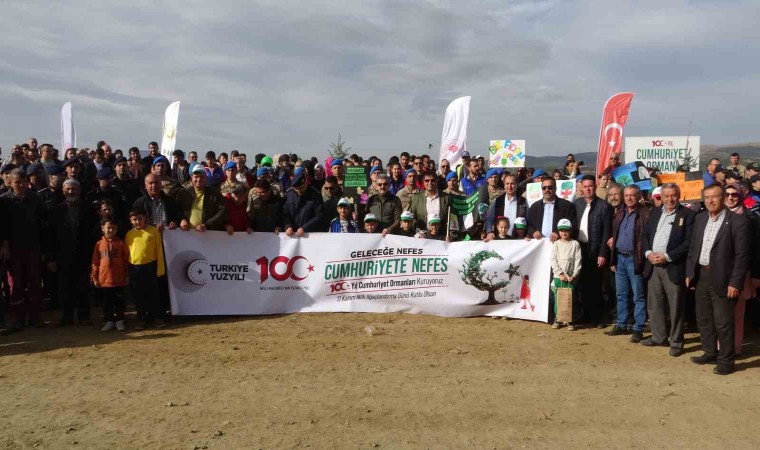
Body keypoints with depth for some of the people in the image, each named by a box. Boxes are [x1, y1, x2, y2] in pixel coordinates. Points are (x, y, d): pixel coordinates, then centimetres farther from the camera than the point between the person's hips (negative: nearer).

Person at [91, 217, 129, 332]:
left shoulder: (121, 243, -1)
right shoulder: (99, 244, 3)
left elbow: (126, 261, 1)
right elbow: (95, 262, 4)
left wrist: (126, 276, -1)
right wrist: (94, 277, 1)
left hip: (118, 279, -1)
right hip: (103, 280, 1)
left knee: (119, 302, 7)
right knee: (106, 303, 10)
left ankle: (119, 321, 17)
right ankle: (109, 321, 19)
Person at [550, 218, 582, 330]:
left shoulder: (575, 243, 2)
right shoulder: (556, 244, 3)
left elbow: (578, 260, -2)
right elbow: (553, 260, -2)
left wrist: (574, 275, -9)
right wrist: (560, 274, -10)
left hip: (571, 277, -1)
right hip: (558, 276, 1)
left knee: (571, 299, 1)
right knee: (558, 298, 4)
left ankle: (570, 321, 9)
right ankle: (557, 319, 14)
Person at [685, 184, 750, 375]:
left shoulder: (738, 221, -11)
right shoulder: (700, 218, 8)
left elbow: (742, 255, -13)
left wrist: (735, 283, -16)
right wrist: (689, 273, 10)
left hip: (722, 279, -6)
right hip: (701, 276, 6)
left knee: (723, 322, 1)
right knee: (703, 318, 15)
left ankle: (726, 359, 15)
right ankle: (710, 353, 30)